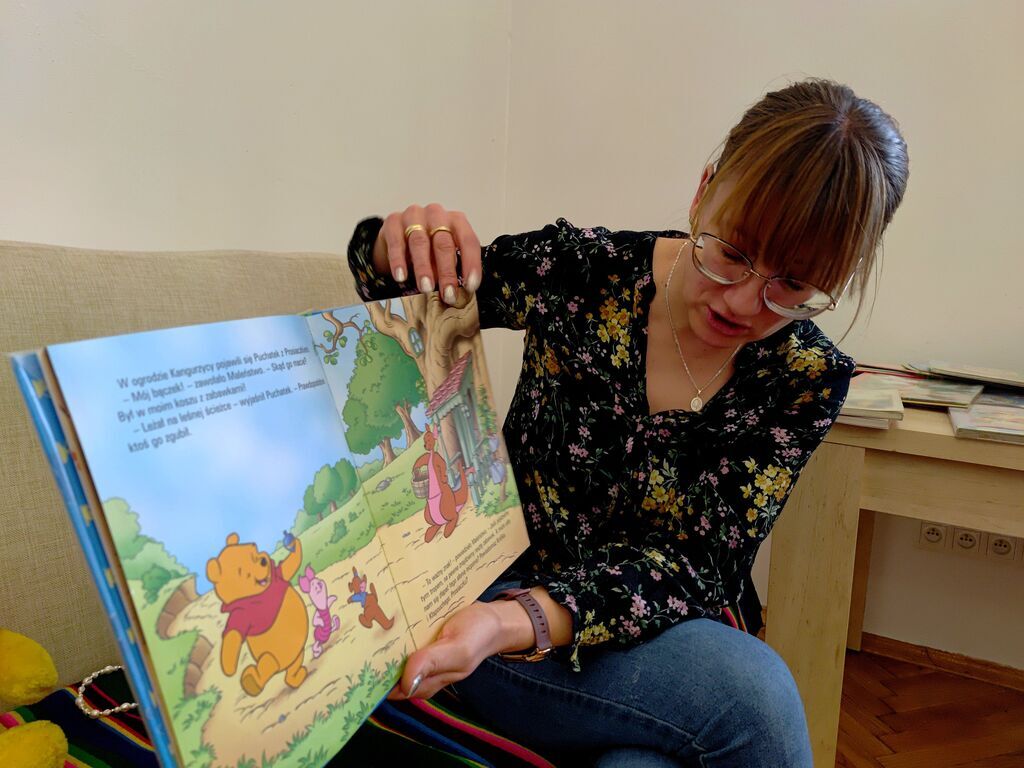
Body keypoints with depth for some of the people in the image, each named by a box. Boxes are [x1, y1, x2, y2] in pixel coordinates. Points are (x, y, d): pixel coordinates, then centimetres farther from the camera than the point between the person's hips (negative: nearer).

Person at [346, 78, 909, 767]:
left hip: (660, 635, 1)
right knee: (752, 693, -27)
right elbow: (429, 288, 4)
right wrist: (400, 246, -22)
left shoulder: (809, 379, -9)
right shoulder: (582, 268, -11)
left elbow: (695, 563, -18)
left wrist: (518, 622, -35)